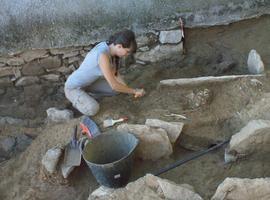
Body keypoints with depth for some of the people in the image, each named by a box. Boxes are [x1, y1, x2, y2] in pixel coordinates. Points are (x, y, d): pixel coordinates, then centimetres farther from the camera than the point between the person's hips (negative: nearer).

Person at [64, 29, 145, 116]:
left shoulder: (109, 47, -8)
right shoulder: (103, 55, -35)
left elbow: (115, 74, 2)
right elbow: (114, 85, -35)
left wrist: (129, 89, -8)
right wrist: (134, 91, -22)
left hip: (88, 82, 9)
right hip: (73, 87, -9)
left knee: (117, 89, 6)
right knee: (93, 109, -31)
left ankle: (87, 97, 12)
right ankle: (77, 100, 1)